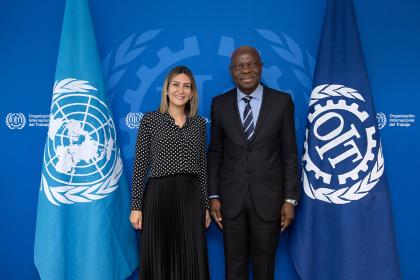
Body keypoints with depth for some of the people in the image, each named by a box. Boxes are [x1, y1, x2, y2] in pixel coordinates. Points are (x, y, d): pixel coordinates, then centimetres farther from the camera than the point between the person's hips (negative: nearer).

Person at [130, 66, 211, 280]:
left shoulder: (199, 123, 9)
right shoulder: (150, 119, 0)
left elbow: (202, 166, 11)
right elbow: (140, 166, -2)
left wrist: (205, 205, 9)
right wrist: (136, 206, -6)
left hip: (191, 197, 3)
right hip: (158, 196, -3)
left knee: (192, 262, 9)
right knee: (158, 262, 8)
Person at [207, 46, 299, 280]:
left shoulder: (282, 102, -2)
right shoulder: (220, 104, 2)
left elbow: (290, 154, -1)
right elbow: (215, 154, 5)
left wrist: (290, 198, -4)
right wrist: (213, 196, 2)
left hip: (268, 196, -1)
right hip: (231, 197, 1)